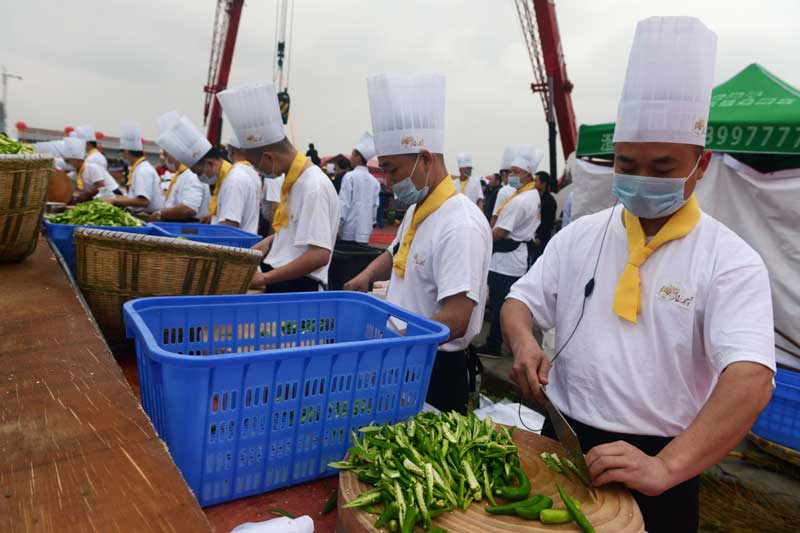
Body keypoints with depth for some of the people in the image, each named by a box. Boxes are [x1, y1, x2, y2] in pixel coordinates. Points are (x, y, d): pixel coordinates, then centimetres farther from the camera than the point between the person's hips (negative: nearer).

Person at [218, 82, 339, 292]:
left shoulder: (313, 186, -18)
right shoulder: (293, 180, 9)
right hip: (278, 282, 8)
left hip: (297, 286, -8)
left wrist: (264, 278, -19)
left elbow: (319, 255, -24)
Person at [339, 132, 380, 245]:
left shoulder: (350, 176, -8)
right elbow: (375, 206, 10)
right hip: (366, 231, 5)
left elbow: (344, 204, -11)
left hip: (350, 230, -5)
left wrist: (337, 226, -5)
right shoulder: (374, 181, 7)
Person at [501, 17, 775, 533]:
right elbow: (521, 301, 5)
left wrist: (665, 468, -34)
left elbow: (750, 379, -22)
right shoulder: (579, 237, 0)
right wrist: (523, 342, -18)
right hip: (563, 442, 3)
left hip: (658, 461, -3)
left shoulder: (732, 262, -11)